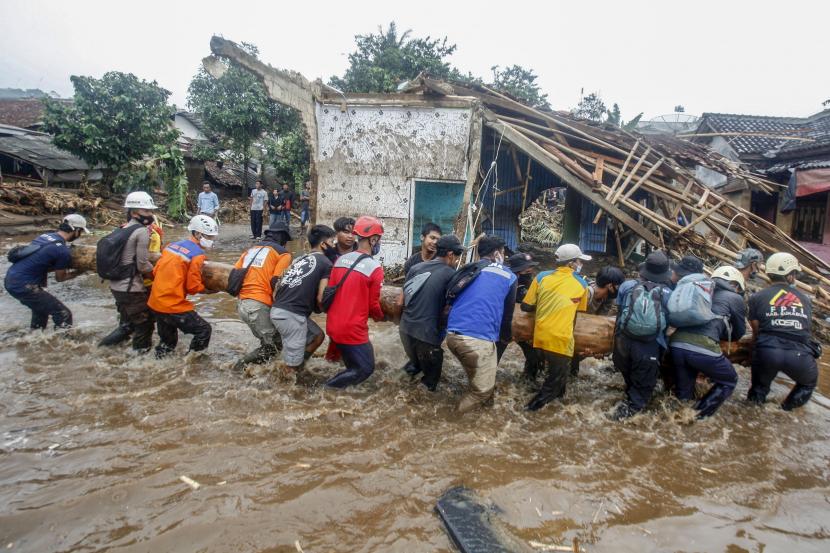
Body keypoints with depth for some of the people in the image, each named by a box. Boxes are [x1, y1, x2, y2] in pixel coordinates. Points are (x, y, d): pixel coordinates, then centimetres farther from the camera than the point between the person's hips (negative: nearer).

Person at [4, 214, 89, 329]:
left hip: (10, 280, 9)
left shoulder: (45, 236, 8)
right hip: (23, 286, -9)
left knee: (42, 307, 30)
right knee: (64, 315, -3)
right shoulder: (63, 251, -17)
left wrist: (61, 266, 12)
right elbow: (60, 278, 0)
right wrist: (79, 272, 14)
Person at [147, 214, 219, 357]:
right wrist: (211, 290, 3)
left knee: (168, 340, 24)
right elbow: (193, 287, -12)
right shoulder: (197, 254, -13)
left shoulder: (173, 245, 10)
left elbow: (155, 272, 12)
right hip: (174, 306, -9)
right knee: (204, 330, 3)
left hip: (155, 303, 9)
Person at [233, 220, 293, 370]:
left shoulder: (250, 249, 23)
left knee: (267, 340, 16)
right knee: (270, 347, -2)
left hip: (241, 304, 7)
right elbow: (275, 282, -8)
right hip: (258, 306, -7)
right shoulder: (283, 253, 4)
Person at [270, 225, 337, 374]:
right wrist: (320, 309, 13)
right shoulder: (326, 263, -3)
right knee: (293, 365, 2)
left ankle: (294, 364, 24)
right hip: (291, 315, -9)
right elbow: (321, 297, -7)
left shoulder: (300, 259, 21)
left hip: (278, 310, 9)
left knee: (317, 336, 23)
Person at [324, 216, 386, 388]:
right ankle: (327, 389, -1)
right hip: (353, 330, -7)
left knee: (354, 361, 28)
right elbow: (373, 304, -8)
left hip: (333, 325, 7)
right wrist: (381, 316, 14)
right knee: (365, 369, 8)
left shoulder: (340, 260, 2)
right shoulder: (375, 268, -15)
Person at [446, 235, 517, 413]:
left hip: (452, 334, 6)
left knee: (475, 376, 29)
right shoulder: (509, 277, 10)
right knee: (483, 388, 13)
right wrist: (505, 338, 38)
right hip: (479, 338, -5)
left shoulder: (466, 270, 19)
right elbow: (507, 313, 20)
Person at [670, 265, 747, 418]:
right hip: (703, 348, -5)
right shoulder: (735, 298, 16)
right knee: (729, 382, 21)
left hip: (677, 344, 5)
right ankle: (698, 417, 8)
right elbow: (739, 333, 28)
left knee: (683, 393, 22)